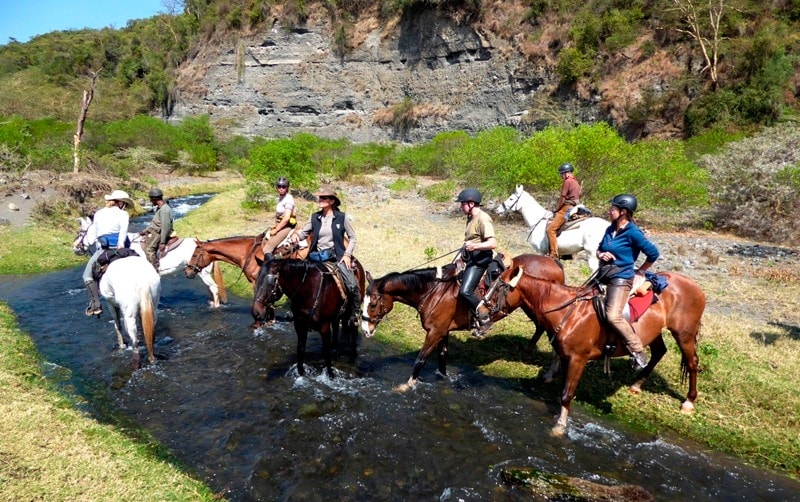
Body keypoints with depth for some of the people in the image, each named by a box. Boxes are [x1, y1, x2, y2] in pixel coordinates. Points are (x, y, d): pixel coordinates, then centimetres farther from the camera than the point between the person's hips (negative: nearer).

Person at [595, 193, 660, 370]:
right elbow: (599, 249, 21)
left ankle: (638, 351, -5)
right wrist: (601, 255, -3)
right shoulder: (610, 229, 9)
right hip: (604, 276, 9)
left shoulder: (632, 232, -13)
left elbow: (653, 253, -11)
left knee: (613, 316, -23)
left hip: (620, 278, -9)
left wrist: (639, 271, 0)